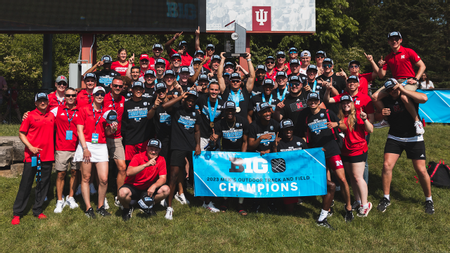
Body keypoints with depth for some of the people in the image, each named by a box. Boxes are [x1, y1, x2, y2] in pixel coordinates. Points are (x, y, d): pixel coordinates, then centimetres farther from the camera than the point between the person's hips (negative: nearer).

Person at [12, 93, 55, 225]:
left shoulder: (52, 115, 9)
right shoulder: (30, 116, -3)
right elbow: (21, 134, -2)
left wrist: (52, 149, 8)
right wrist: (30, 147, -15)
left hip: (47, 155, 4)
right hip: (31, 155, -4)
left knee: (43, 183, 9)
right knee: (26, 184, 1)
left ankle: (38, 210, 21)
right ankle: (17, 213, 11)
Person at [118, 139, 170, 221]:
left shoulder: (161, 160, -3)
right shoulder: (138, 157, -14)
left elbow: (163, 178, -8)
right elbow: (129, 173, -30)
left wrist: (154, 186, -30)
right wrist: (146, 164, -39)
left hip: (148, 189, 3)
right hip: (133, 187, -3)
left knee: (166, 190, -21)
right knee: (123, 192, -36)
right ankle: (127, 208, 2)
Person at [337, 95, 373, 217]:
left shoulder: (358, 114, -7)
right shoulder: (341, 117, 8)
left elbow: (370, 130, -12)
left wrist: (365, 119, -26)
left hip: (358, 150, -6)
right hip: (345, 151, 6)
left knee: (358, 177, -7)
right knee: (351, 177, 10)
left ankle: (365, 205, 3)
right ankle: (358, 202, 22)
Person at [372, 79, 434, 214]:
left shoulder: (409, 96, -9)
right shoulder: (386, 101, 2)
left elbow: (424, 98, -30)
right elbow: (376, 117, 8)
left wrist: (403, 90, -29)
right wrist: (381, 114, -15)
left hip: (414, 138, -3)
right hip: (394, 138, 3)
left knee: (421, 170, -4)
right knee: (387, 165, -10)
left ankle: (429, 200, 18)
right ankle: (386, 198, 6)